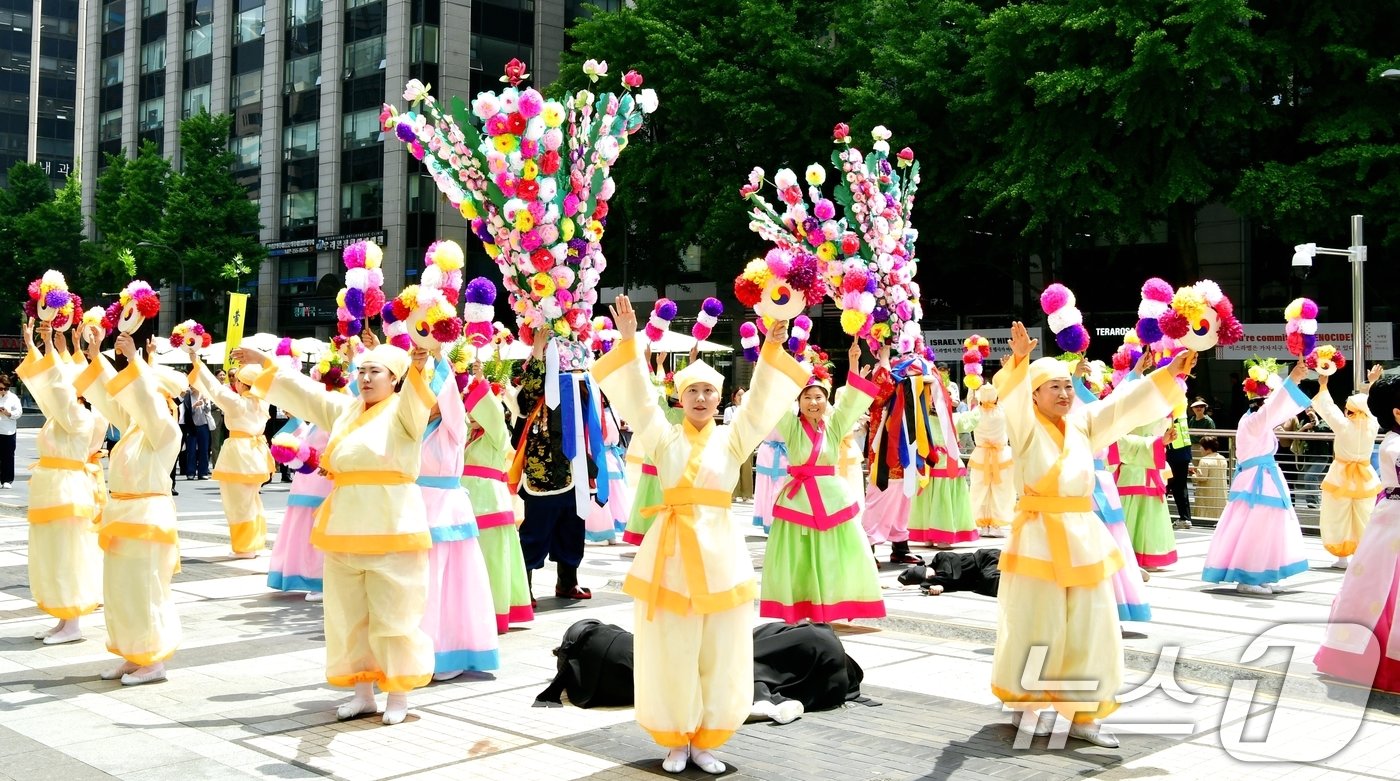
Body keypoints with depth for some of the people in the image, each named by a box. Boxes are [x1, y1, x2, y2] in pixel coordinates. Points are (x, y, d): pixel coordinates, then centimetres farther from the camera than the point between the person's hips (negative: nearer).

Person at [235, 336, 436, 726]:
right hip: (344, 530, 7)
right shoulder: (343, 408, 15)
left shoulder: (403, 410, -4)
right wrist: (264, 364, 19)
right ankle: (363, 692, 20)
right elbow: (301, 390, 22)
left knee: (393, 616, -1)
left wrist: (417, 368, -45)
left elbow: (417, 397, -25)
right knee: (349, 616, 10)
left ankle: (398, 694, 9)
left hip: (391, 530, -6)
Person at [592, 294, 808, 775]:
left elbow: (763, 402, -5)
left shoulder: (734, 439, 7)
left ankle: (706, 741, 18)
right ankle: (675, 740, 19)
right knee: (671, 654, 4)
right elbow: (636, 396, -6)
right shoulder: (663, 437, 5)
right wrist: (627, 341, -19)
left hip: (720, 552, 1)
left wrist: (773, 348, -18)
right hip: (671, 551, -1)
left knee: (719, 656, 5)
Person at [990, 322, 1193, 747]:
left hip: (1084, 535, 5)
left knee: (1090, 627, 4)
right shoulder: (1026, 426, -5)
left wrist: (1170, 374, -4)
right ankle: (1024, 707, 20)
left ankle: (1083, 715, 11)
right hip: (1040, 537, -5)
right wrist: (1019, 360, -43)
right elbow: (1012, 397, -24)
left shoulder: (1084, 422, 11)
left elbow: (1128, 404, 7)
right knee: (1036, 628, 0)